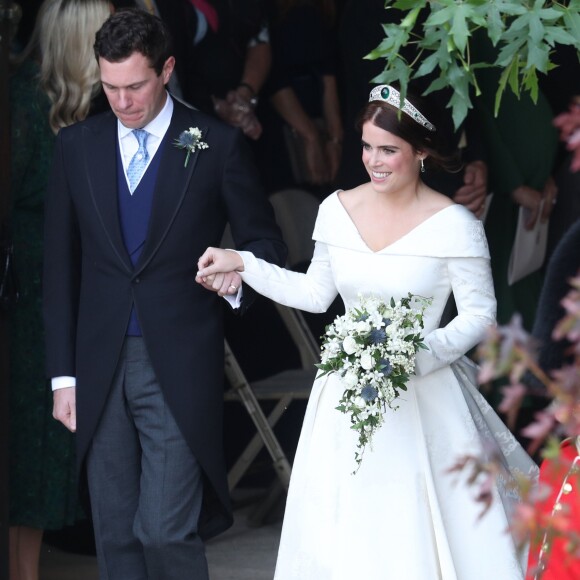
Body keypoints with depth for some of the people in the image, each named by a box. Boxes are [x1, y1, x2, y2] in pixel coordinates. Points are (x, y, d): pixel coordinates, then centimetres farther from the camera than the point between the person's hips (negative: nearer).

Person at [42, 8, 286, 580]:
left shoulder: (218, 145, 0)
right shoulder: (76, 146, 8)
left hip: (178, 367, -3)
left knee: (167, 532, -11)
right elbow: (60, 268, 11)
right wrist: (62, 374, 7)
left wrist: (241, 270, -17)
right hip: (100, 368, 4)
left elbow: (264, 241, 7)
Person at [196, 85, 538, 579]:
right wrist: (243, 265, 9)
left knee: (416, 533, -3)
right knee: (341, 531, 7)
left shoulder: (454, 224, -11)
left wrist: (420, 354, -19)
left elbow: (479, 313, -5)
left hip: (422, 401, -4)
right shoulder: (337, 210, 2)